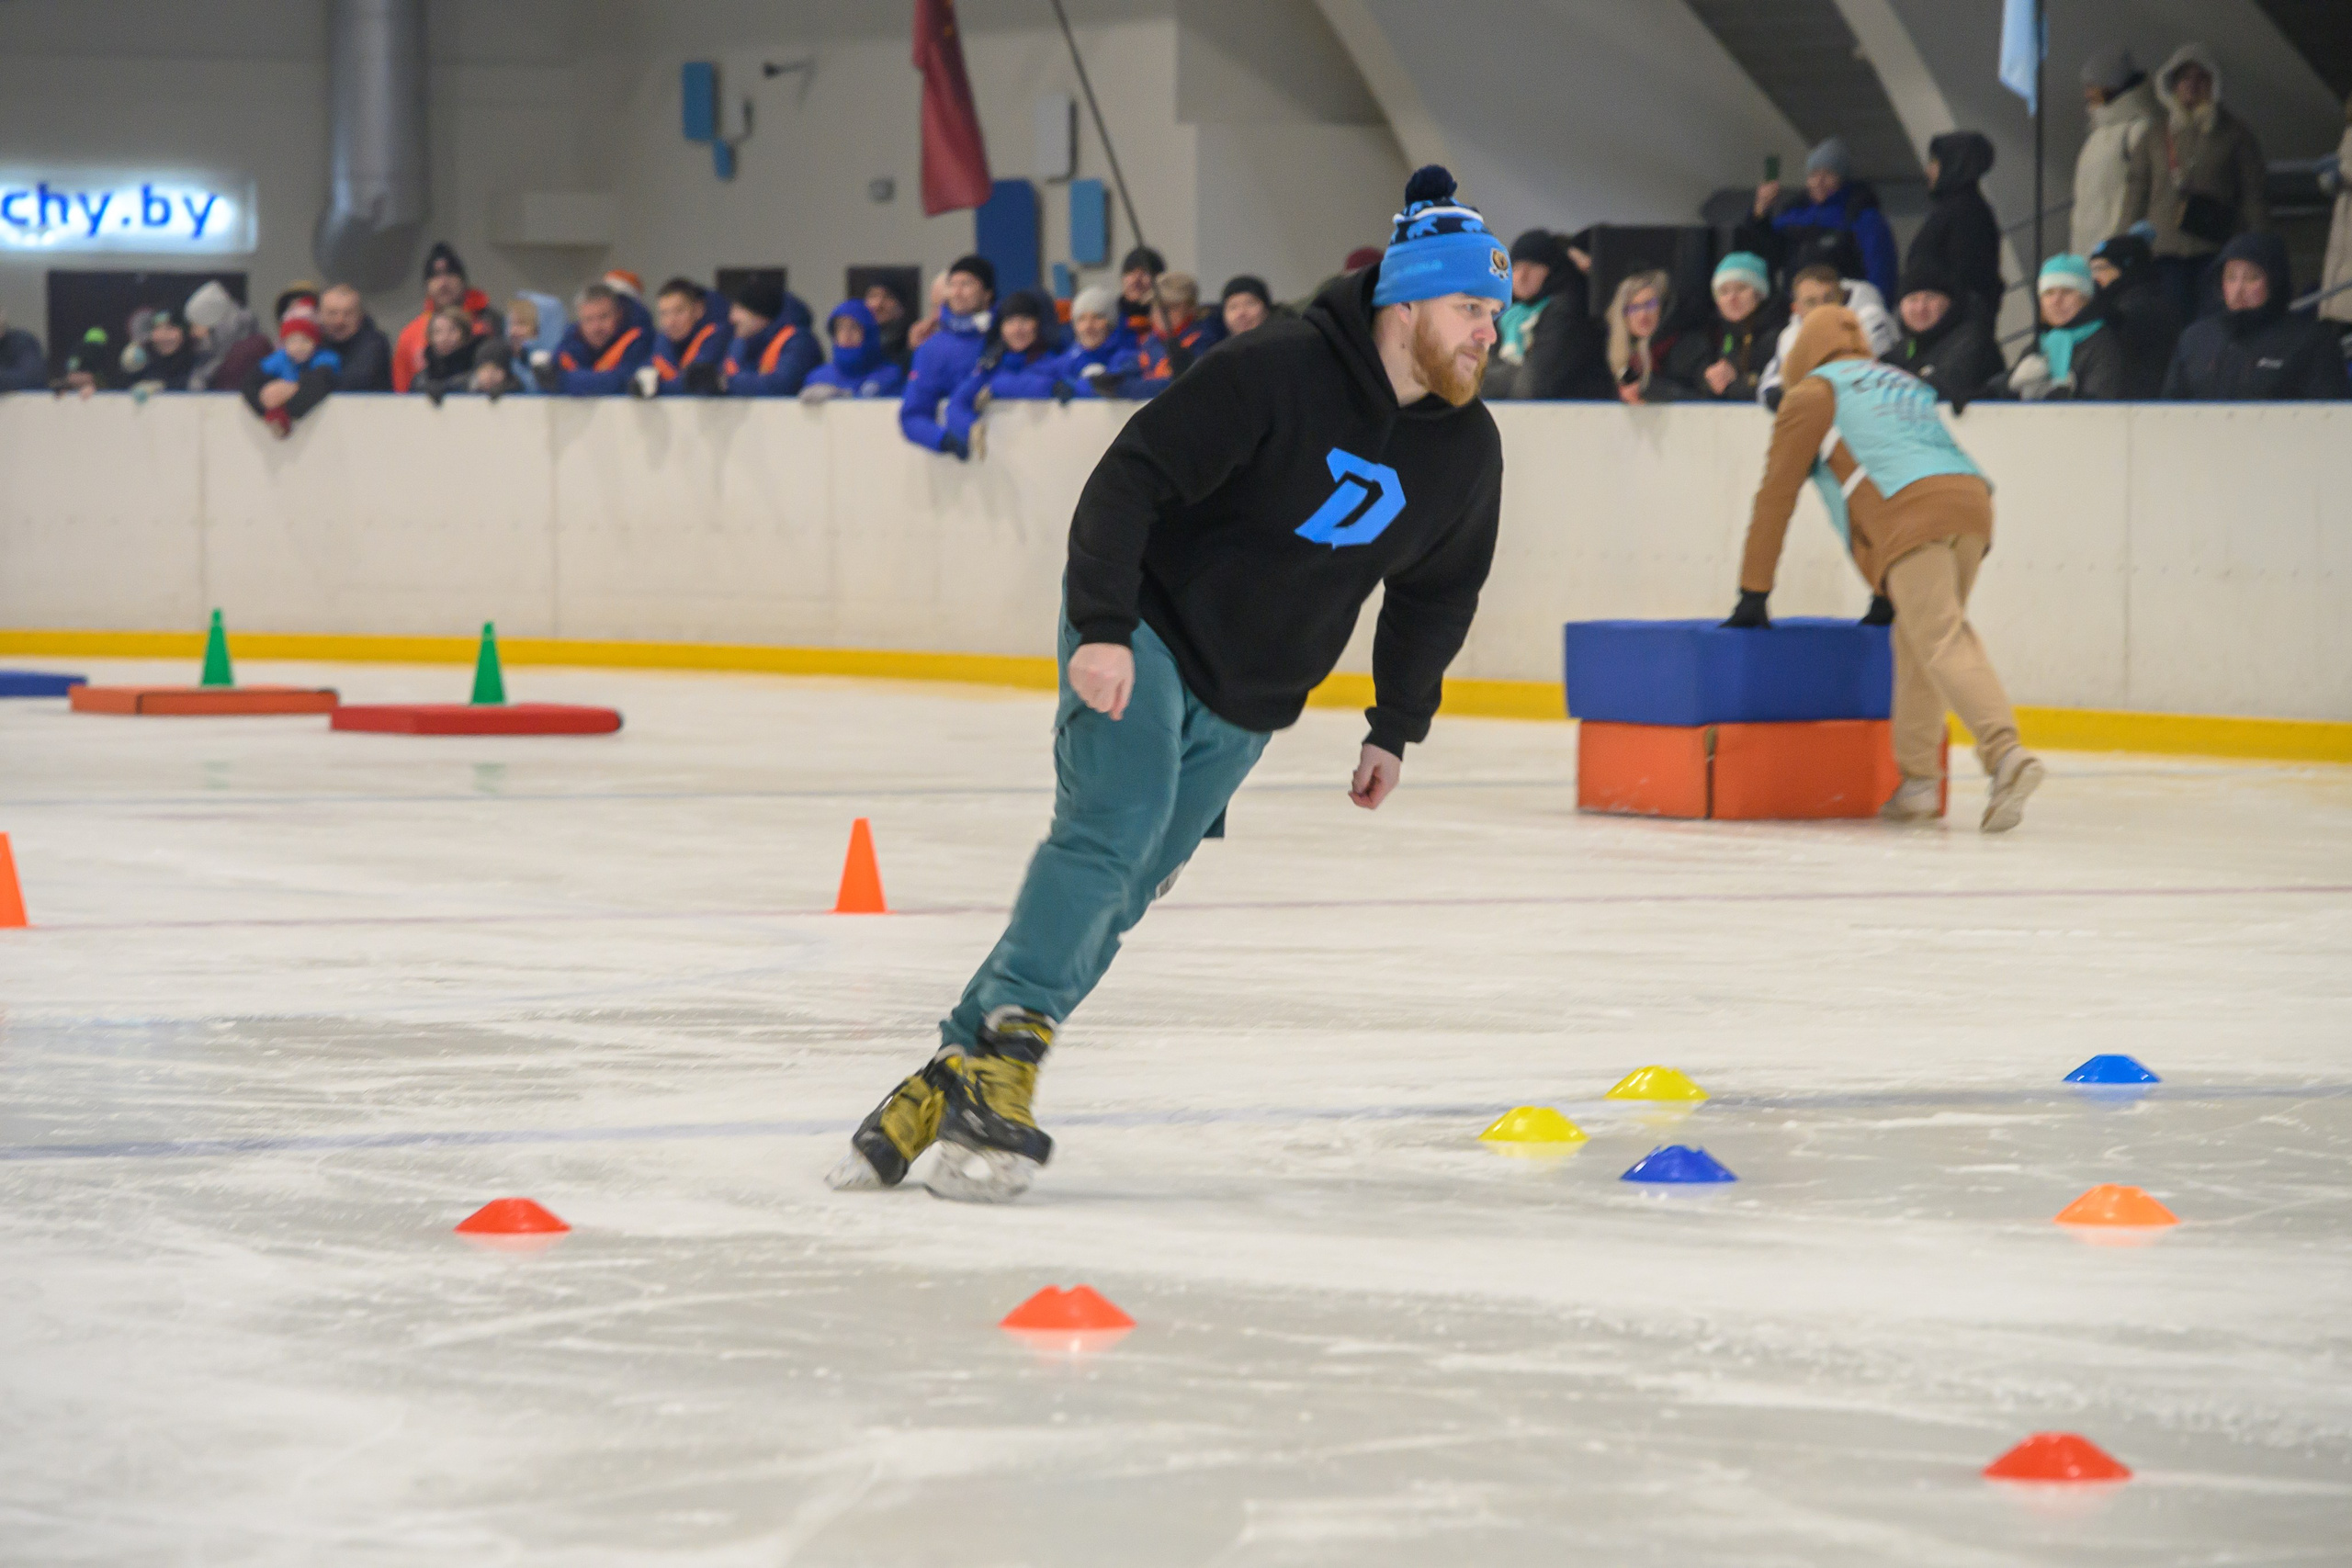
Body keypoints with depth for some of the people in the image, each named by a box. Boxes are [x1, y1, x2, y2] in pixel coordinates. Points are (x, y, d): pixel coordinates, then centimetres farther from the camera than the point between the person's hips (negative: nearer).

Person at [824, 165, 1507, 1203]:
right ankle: (1004, 1051, -34)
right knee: (1109, 830, -27)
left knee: (1118, 895, -2)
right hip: (1142, 635, -6)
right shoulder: (1278, 372, -19)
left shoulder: (1467, 451, 2)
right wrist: (1103, 627, -26)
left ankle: (946, 1082, -2)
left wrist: (1396, 728, 18)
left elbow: (1437, 592, 19)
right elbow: (1131, 477, -20)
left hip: (1246, 705, 6)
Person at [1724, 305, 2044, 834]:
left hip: (1912, 518, -7)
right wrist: (1888, 595, 50)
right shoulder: (1905, 384, 38)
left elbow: (1777, 493, 18)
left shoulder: (1812, 393, 19)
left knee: (1942, 642, -17)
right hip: (1973, 498, 7)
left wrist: (1753, 596, 23)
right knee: (1917, 636, 19)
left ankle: (2006, 755, -36)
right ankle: (1917, 780, 15)